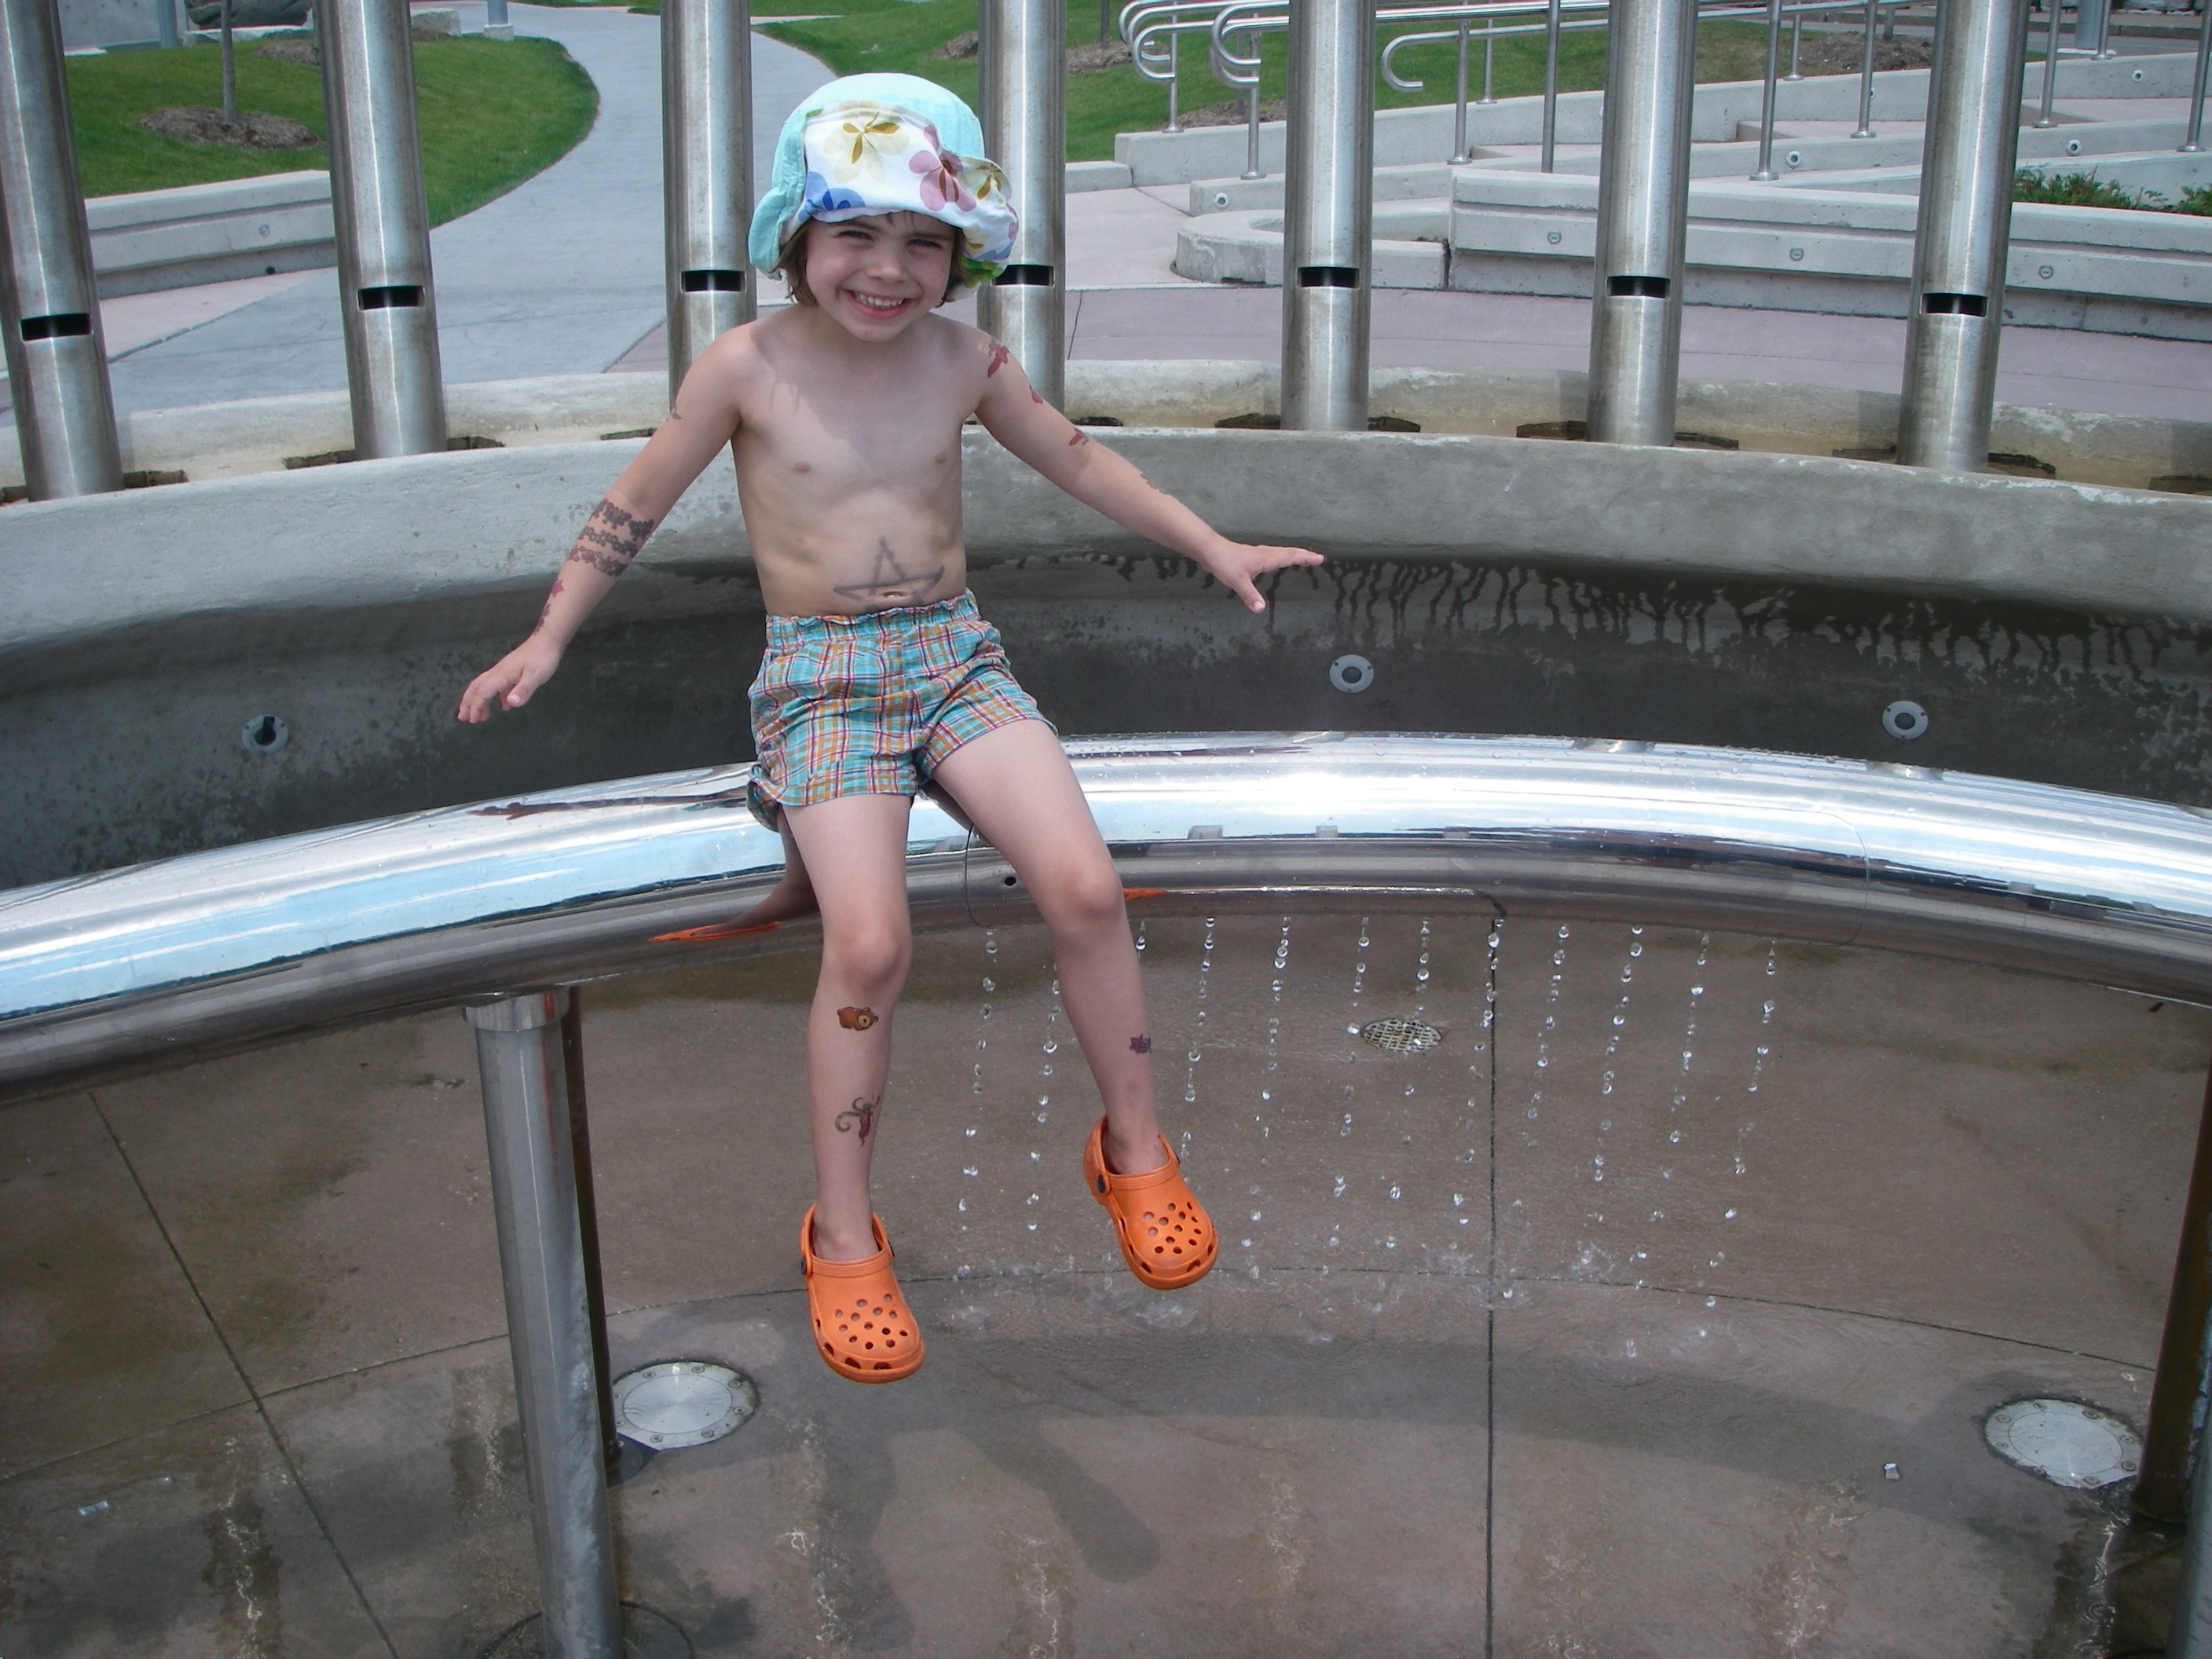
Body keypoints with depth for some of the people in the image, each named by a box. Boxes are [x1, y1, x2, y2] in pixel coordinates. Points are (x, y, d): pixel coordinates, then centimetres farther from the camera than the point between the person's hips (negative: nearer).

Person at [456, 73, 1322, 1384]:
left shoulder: (965, 360, 5)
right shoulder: (749, 367, -4)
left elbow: (1078, 460, 19)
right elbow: (636, 509, 6)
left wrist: (1213, 547, 21)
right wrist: (550, 638, 5)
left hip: (956, 655, 3)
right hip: (821, 679, -3)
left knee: (1086, 887, -19)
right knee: (869, 942, -24)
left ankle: (1137, 1153, 4)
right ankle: (845, 1238, -4)